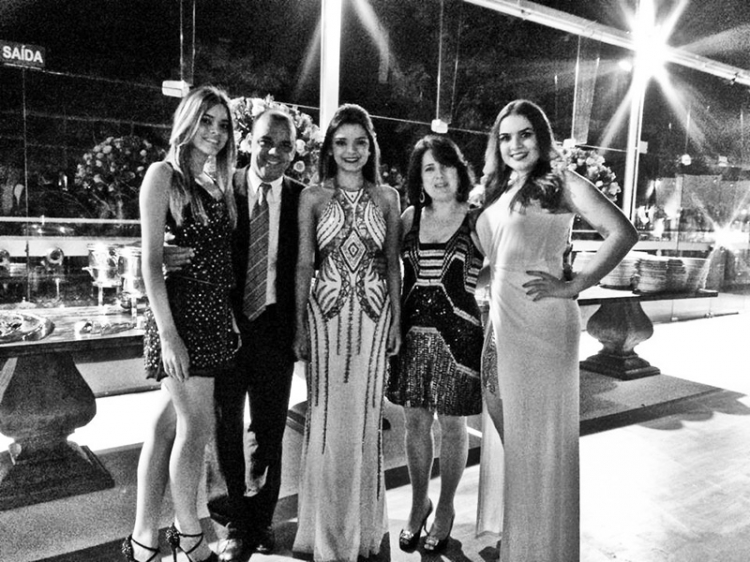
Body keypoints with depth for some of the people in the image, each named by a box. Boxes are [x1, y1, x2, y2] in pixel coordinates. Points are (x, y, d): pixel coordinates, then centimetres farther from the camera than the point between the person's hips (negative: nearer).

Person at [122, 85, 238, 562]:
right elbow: (151, 262, -12)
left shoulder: (218, 183, 15)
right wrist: (167, 334, -17)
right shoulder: (164, 174, -5)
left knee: (168, 425, 12)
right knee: (197, 428, 1)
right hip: (182, 313, -6)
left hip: (217, 316, 7)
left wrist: (231, 317, 6)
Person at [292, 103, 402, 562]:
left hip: (374, 314, 1)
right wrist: (300, 326, -1)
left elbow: (392, 263, 8)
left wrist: (397, 320, 4)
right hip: (326, 313, -1)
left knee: (364, 416, 8)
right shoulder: (313, 197, 3)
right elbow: (304, 265, 2)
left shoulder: (387, 197, 6)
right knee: (327, 418, 4)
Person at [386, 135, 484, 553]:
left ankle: (445, 508, 31)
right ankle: (418, 505, 33)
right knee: (415, 421, 13)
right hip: (412, 330, 4)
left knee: (452, 424, 10)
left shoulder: (477, 220, -4)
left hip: (458, 332, -3)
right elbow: (399, 273, 11)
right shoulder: (410, 217, 6)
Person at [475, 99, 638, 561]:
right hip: (503, 316, 7)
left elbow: (623, 233, -14)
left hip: (541, 318, -7)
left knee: (540, 432, 4)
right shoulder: (499, 191, 16)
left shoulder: (561, 183, -4)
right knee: (508, 428, 15)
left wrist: (572, 287, -15)